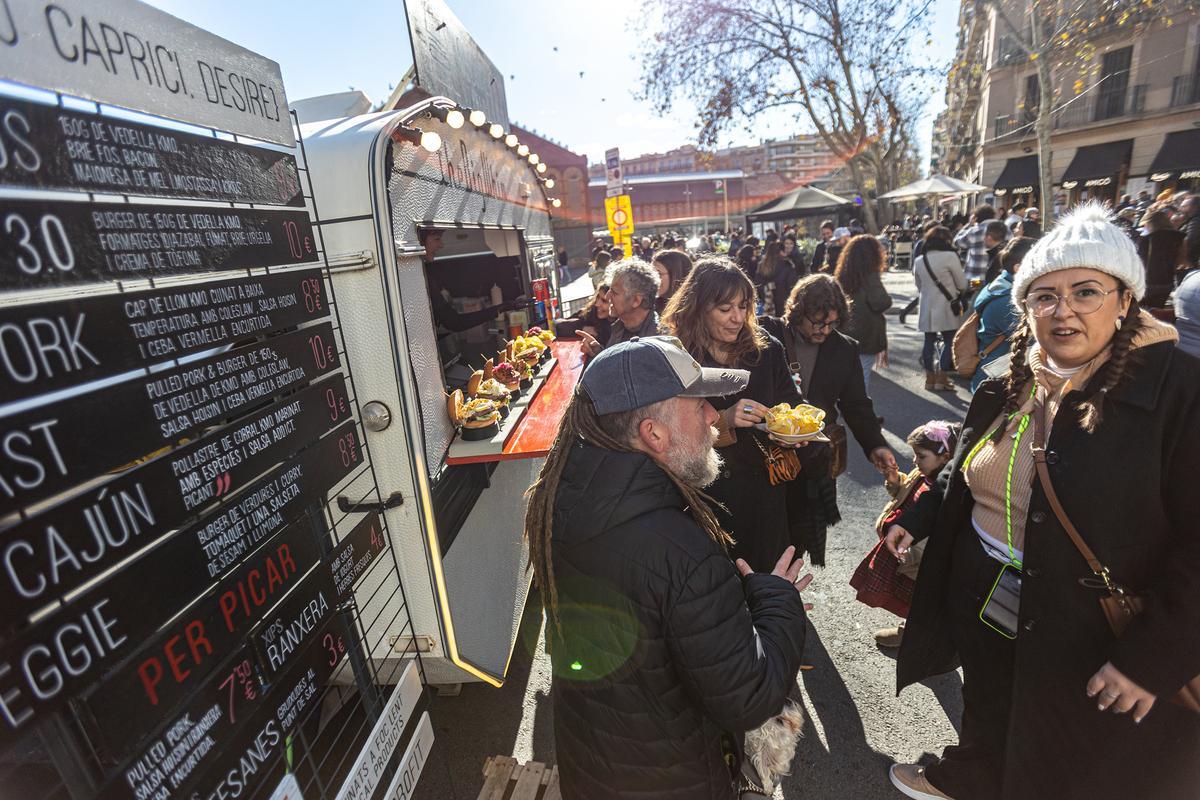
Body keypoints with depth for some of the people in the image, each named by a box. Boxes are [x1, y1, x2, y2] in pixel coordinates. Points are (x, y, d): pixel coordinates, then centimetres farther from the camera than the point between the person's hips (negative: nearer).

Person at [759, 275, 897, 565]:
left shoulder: (845, 349, 4)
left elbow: (857, 405, 8)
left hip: (815, 463, 3)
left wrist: (874, 444, -4)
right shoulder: (768, 335, -8)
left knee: (800, 536, 16)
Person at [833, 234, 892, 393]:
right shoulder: (870, 276, -15)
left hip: (845, 337, 6)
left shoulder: (842, 276, 4)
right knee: (862, 381, 0)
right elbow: (882, 303, -19)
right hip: (866, 338, -6)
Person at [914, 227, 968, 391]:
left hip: (927, 308, 5)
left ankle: (930, 379, 14)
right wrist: (957, 291, 13)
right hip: (946, 307, -5)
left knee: (929, 342, 10)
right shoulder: (950, 256, -12)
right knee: (949, 342, 5)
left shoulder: (919, 261, 4)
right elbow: (962, 284, -7)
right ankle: (941, 380, 4)